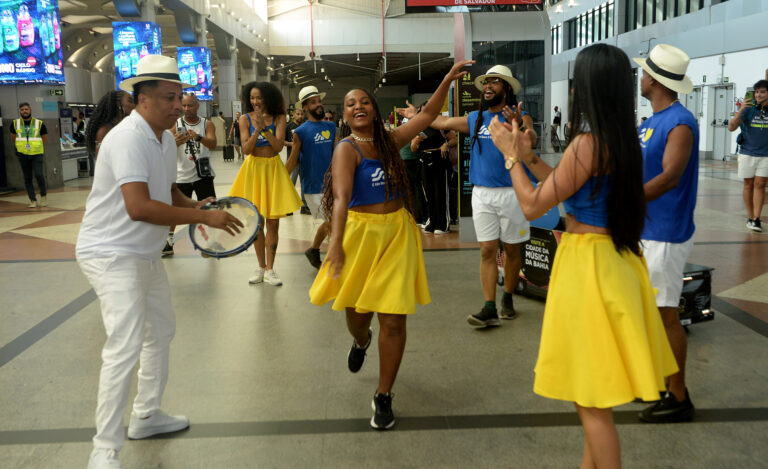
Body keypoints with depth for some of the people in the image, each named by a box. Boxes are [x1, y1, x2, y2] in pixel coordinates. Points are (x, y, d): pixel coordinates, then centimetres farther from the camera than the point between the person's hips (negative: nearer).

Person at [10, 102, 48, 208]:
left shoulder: (39, 123, 1)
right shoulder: (15, 123, 6)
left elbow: (45, 138, 9)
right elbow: (13, 137, 21)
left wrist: (35, 145, 5)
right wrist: (20, 146, 15)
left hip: (37, 154, -2)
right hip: (23, 155, 2)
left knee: (39, 175, -16)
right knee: (27, 178, 4)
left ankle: (43, 196, 5)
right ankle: (33, 200, 12)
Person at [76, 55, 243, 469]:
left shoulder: (165, 139, 6)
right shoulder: (128, 139, -24)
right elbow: (139, 207, -34)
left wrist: (197, 208, -3)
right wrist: (202, 216, -30)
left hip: (145, 255, 10)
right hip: (111, 255, -10)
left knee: (161, 331, 20)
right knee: (126, 346, -15)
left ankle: (145, 416, 38)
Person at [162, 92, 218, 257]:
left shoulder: (207, 124, 1)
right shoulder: (175, 124, 2)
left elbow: (213, 144, -16)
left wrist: (199, 137, -37)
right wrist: (176, 142, -31)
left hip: (202, 174, 0)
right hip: (181, 175, 1)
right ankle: (168, 242, 20)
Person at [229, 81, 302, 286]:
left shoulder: (278, 118, -2)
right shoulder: (245, 119, -1)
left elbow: (278, 146, -12)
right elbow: (246, 149, -9)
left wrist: (265, 128, -23)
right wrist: (257, 129, -22)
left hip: (273, 169, -1)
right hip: (253, 169, 1)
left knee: (273, 222, 0)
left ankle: (270, 269, 10)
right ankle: (261, 267, 21)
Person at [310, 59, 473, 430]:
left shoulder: (389, 141, 6)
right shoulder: (347, 149, -10)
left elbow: (427, 115, 14)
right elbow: (341, 197, -25)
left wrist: (447, 80, 5)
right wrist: (335, 244, -36)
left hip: (397, 235, 3)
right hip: (361, 234, -3)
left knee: (393, 320, -2)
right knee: (357, 313, 15)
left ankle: (383, 397, 14)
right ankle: (361, 341, 55)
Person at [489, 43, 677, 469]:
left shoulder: (587, 143, -21)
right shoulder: (621, 141, 6)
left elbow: (533, 207, -15)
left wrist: (510, 155, -3)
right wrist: (529, 157, 17)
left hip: (589, 265, -10)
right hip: (614, 258, 10)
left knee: (591, 396, 4)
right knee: (595, 388, 24)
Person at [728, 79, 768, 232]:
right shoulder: (748, 108, -4)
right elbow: (731, 127, -13)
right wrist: (741, 110, -25)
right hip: (747, 153, -1)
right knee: (748, 184, 5)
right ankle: (749, 217, 15)